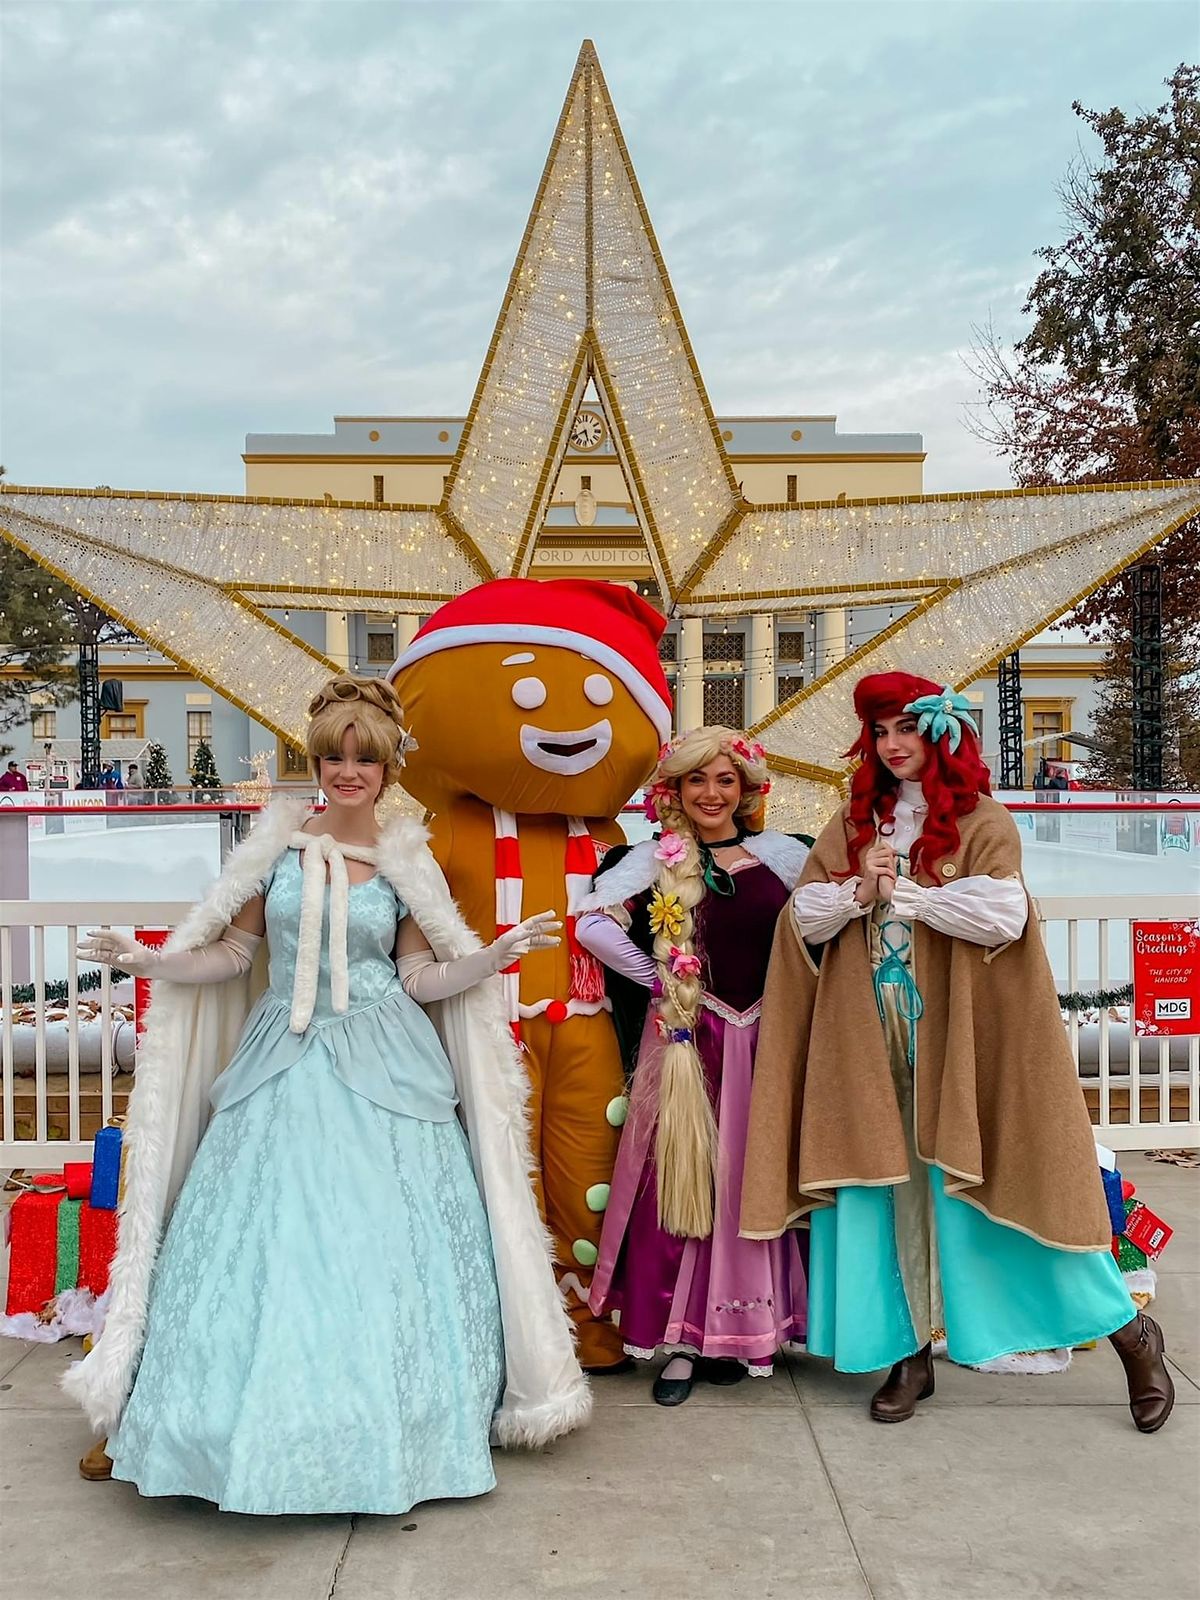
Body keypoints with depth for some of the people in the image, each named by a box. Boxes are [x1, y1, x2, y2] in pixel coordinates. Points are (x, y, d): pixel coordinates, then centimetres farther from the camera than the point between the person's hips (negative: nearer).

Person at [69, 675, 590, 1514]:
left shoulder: (406, 862, 2)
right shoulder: (277, 845, 3)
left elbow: (420, 978, 3)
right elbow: (232, 954, 8)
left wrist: (496, 955, -11)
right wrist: (148, 959, -5)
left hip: (384, 1068, -1)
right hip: (282, 1066, 1)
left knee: (380, 1243, 0)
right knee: (269, 1240, 1)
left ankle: (389, 1431, 17)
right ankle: (271, 1425, 18)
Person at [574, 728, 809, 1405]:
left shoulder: (784, 855, 5)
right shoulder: (656, 859, -3)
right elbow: (592, 922, -15)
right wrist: (657, 979, -10)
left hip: (767, 1038, 3)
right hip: (689, 1039, -3)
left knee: (757, 1180, 10)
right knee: (686, 1179, 1)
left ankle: (739, 1331, 26)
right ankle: (681, 1338, 13)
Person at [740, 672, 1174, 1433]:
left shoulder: (983, 821, -1)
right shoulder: (854, 825, 11)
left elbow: (1003, 916, -16)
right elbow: (803, 917, 4)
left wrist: (901, 894, -13)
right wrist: (858, 894, -14)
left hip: (960, 1038, -4)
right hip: (874, 1044, 4)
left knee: (978, 1186, 0)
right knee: (890, 1189, 4)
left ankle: (1129, 1329, 18)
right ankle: (909, 1351, 18)